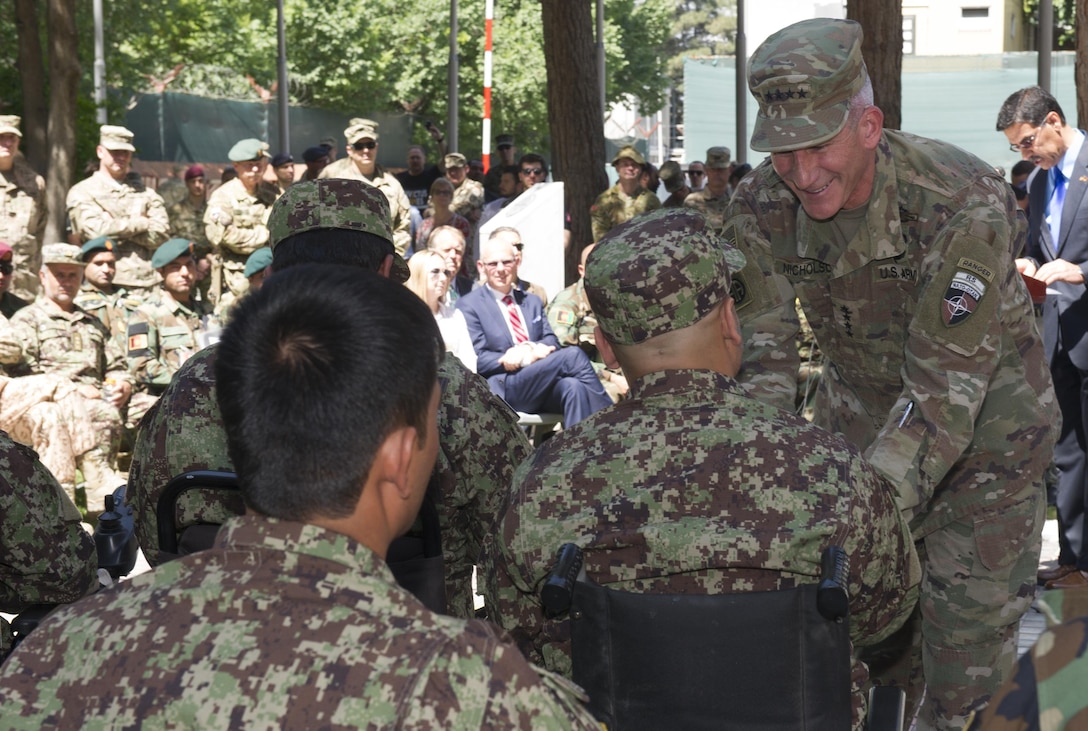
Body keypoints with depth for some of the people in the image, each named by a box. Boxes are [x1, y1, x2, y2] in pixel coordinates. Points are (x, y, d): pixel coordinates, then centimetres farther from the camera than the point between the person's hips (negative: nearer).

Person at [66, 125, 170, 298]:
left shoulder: (146, 193, 18)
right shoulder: (82, 192, 8)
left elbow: (160, 235, 3)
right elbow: (95, 230, -9)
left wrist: (115, 225, -5)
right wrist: (140, 223, 2)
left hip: (142, 285, 3)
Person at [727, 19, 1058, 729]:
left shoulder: (966, 207, -34)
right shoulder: (762, 206, -18)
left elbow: (946, 389, -35)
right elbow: (756, 351, -13)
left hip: (983, 424, -4)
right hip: (859, 409, 4)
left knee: (969, 627, -1)